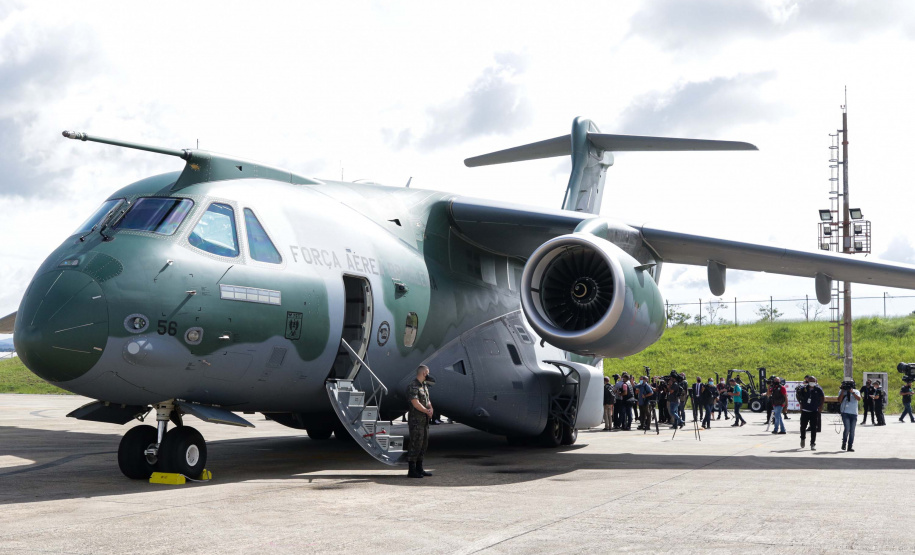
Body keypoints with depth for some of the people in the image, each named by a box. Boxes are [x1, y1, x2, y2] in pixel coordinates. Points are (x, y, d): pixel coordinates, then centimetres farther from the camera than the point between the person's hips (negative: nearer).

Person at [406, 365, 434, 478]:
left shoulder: (424, 386, 16)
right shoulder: (413, 386, -15)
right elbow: (415, 403, -21)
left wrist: (430, 409, -5)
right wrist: (427, 411, -10)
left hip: (424, 420, 10)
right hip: (416, 420, -10)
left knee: (424, 444, 12)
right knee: (415, 444, -9)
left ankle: (419, 468, 20)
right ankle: (412, 470, -6)